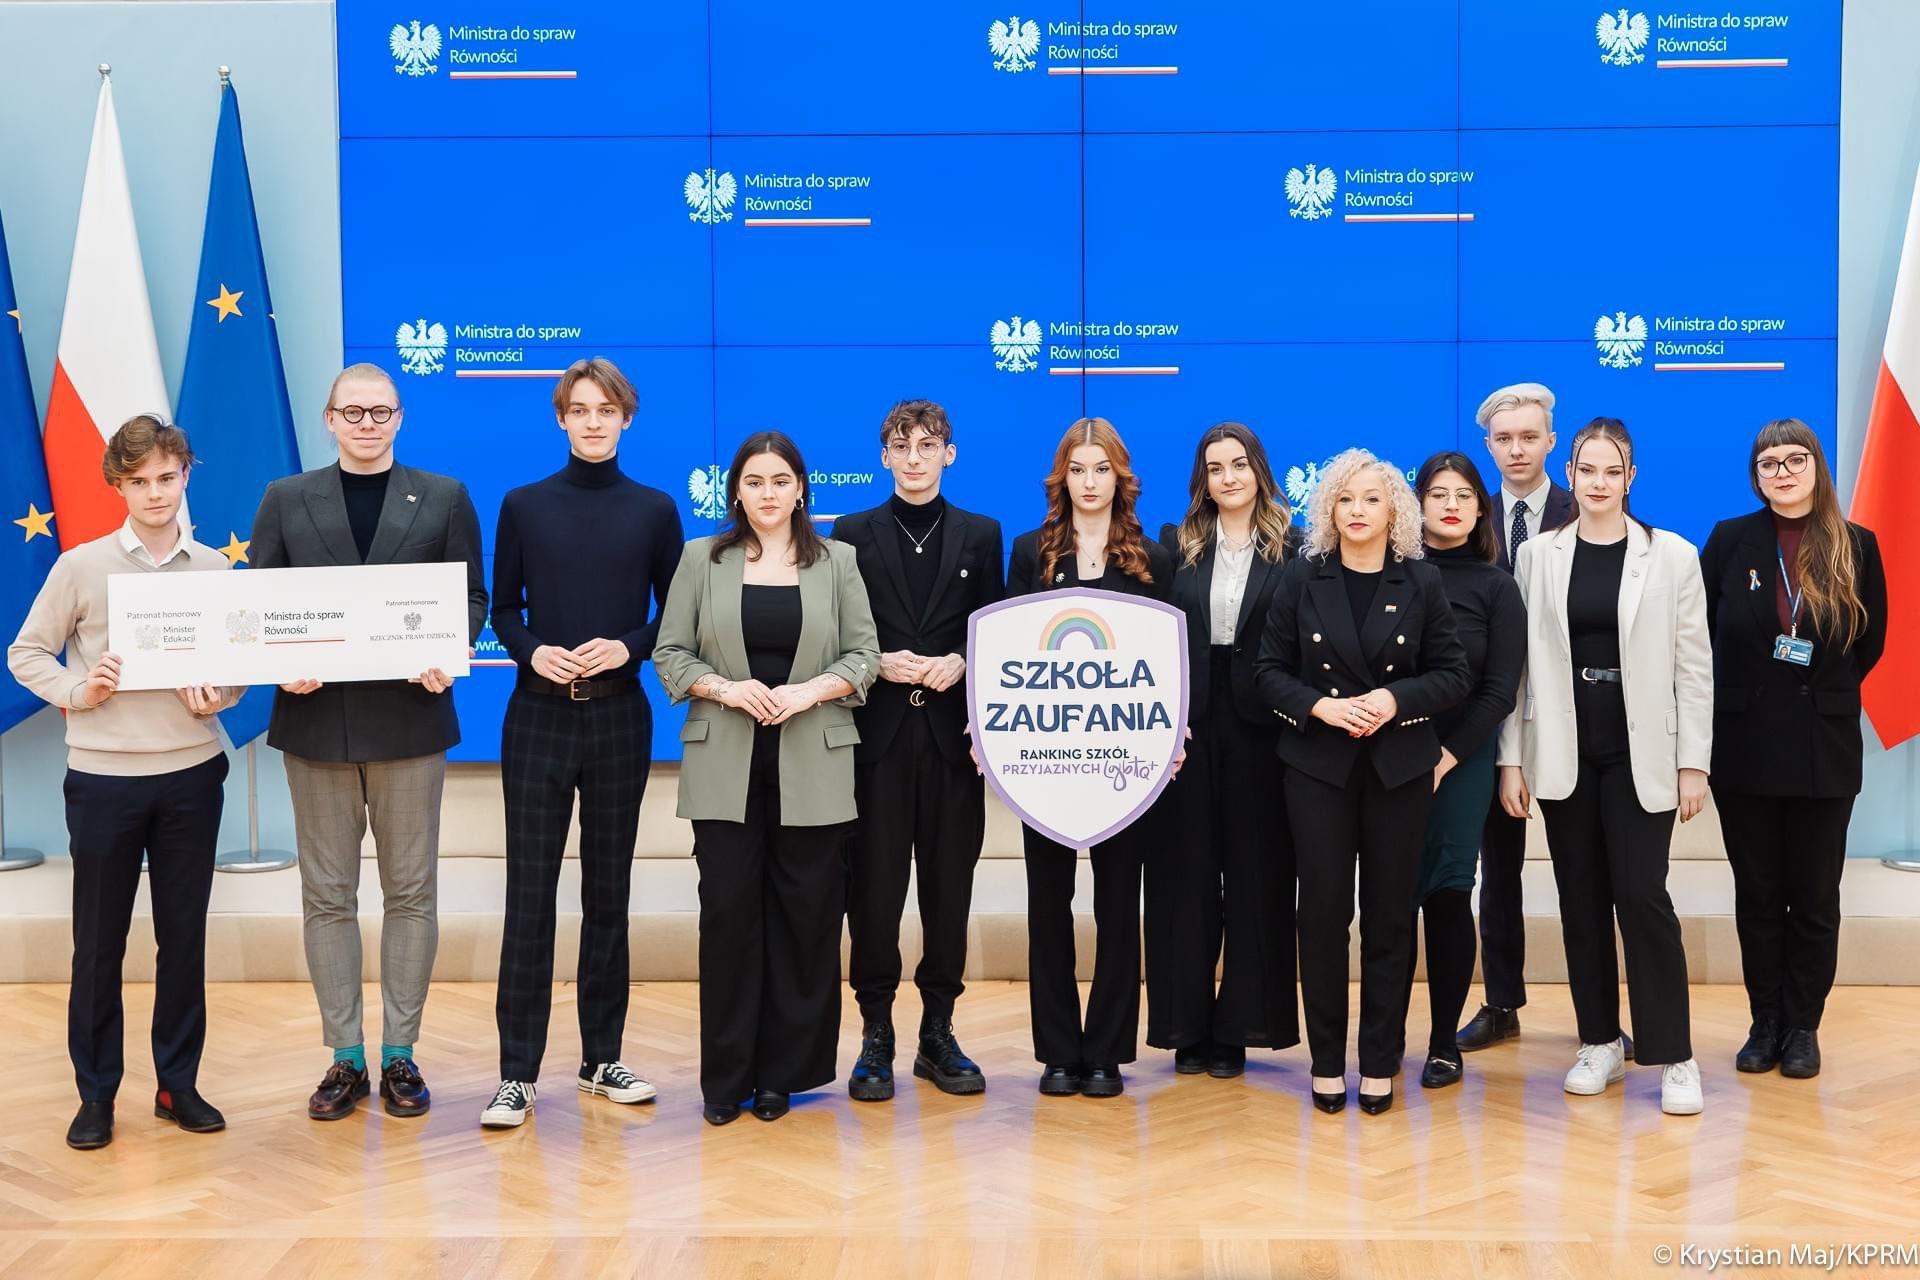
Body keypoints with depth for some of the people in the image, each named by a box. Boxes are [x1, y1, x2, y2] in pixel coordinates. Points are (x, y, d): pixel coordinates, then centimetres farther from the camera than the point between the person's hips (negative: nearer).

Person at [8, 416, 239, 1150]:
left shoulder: (214, 569, 3)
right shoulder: (81, 567, -3)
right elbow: (26, 654, 3)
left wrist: (221, 698, -11)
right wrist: (77, 693, -14)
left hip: (192, 774, 2)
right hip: (104, 778, -2)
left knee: (184, 937, 9)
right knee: (98, 943, 6)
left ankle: (178, 1085, 21)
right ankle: (95, 1095, 18)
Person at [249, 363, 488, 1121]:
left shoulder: (444, 498, 7)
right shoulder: (286, 498, 9)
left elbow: (471, 596, 4)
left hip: (409, 718, -1)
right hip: (316, 718, 1)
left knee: (410, 890, 4)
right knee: (327, 894, 5)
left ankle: (400, 1054, 15)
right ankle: (345, 1057, 15)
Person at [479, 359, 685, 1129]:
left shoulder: (654, 511, 4)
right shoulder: (524, 506, 3)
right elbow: (501, 609, 6)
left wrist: (629, 647, -13)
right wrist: (532, 650, -14)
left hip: (619, 717, 1)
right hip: (538, 716, -1)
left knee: (609, 891, 8)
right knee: (529, 893, -2)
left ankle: (603, 1057, 20)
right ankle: (518, 1071, 5)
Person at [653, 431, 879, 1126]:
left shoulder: (837, 561, 9)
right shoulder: (702, 558, 8)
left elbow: (865, 654, 6)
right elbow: (670, 652, 6)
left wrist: (812, 690, -11)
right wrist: (723, 688, -11)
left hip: (812, 768, 0)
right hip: (726, 765, 0)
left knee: (806, 913, 1)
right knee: (728, 911, -1)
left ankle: (784, 1070, 13)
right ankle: (726, 1076, 10)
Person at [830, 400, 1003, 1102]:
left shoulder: (981, 535, 11)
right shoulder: (851, 534, 7)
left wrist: (959, 663, -10)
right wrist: (879, 663, -12)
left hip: (951, 733, 1)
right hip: (877, 733, -1)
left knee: (949, 887, 5)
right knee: (874, 887, 0)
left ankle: (938, 1033, 17)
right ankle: (876, 1036, 11)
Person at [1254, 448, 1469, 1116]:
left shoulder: (1421, 582, 3)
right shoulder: (1302, 579, 2)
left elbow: (1452, 672, 2)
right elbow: (1269, 669, 1)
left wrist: (1396, 700, -15)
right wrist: (1319, 705, -15)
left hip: (1399, 766, 0)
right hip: (1318, 765, 0)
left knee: (1389, 913, 4)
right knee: (1323, 910, -1)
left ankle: (1379, 1062, 14)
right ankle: (1327, 1061, 11)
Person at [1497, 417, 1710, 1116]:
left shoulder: (1671, 555, 1)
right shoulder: (1538, 556, 5)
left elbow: (1693, 666, 0)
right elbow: (1521, 662, 5)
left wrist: (1693, 764, -4)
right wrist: (1512, 759, 2)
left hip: (1640, 754, -2)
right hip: (1565, 755, 2)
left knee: (1642, 895, -7)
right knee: (1581, 898, 8)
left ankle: (1673, 1056, 3)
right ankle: (1599, 1042, 19)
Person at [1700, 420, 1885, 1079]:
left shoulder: (1857, 547, 2)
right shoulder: (1730, 539, 2)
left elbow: (1871, 642, 8)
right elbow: (1700, 631, 5)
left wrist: (1825, 684, 1)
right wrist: (1739, 687, 2)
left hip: (1823, 746, 0)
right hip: (1745, 742, 0)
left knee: (1814, 897, 6)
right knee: (1757, 894, 8)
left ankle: (1803, 1027, 17)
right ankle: (1765, 1023, 18)